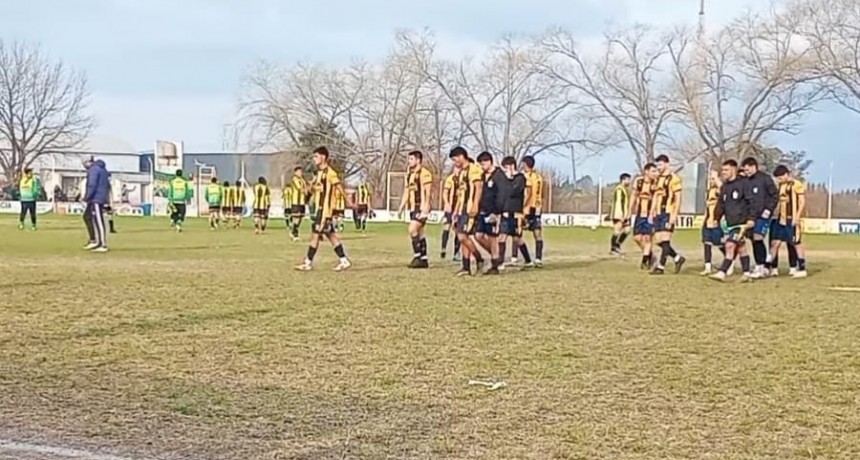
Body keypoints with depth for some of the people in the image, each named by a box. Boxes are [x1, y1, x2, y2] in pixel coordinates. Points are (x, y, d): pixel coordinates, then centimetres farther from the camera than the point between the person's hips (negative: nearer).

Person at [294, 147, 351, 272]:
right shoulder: (318, 172, 15)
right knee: (330, 234, 10)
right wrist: (312, 187, -3)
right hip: (319, 208, 9)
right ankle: (344, 260, 13)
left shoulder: (329, 172, -11)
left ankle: (308, 263, -2)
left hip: (325, 209, -9)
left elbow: (340, 186, -13)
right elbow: (313, 187, 20)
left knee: (315, 234, -7)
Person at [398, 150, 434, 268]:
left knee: (412, 230, -18)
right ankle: (424, 259, 13)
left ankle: (417, 257, -14)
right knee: (419, 233, 9)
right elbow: (406, 192, 21)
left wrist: (425, 209, -23)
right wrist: (401, 208, 14)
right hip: (413, 208, 9)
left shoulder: (424, 173, -11)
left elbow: (427, 193, -16)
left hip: (421, 208, -9)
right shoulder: (409, 175, 17)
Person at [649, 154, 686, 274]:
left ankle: (661, 266, -6)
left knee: (665, 240, -8)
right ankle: (678, 258, 19)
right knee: (658, 240, 6)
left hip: (668, 213, -8)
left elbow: (678, 198, -10)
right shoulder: (658, 179, 17)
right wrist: (652, 213, 17)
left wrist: (674, 215, -16)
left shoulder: (674, 179, -7)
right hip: (658, 214, 8)